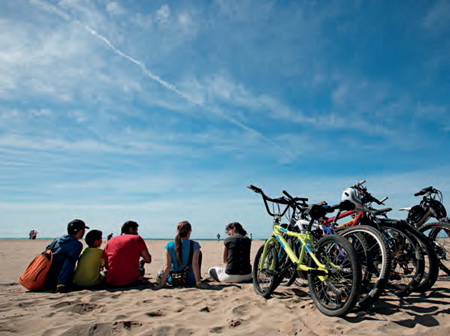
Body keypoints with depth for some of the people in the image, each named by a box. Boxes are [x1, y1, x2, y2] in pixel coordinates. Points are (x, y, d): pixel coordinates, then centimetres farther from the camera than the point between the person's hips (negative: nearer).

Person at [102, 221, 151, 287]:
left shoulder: (110, 241, 12)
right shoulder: (137, 238, 3)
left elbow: (106, 265, 13)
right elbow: (148, 260, 1)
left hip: (112, 282, 3)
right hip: (131, 280, -2)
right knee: (141, 269, 30)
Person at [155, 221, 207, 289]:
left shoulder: (169, 245, -11)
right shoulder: (194, 245, -16)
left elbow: (167, 266, -13)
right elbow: (195, 265, -19)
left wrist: (161, 283, -8)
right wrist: (198, 283, -15)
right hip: (190, 281, -4)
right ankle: (198, 277, 33)